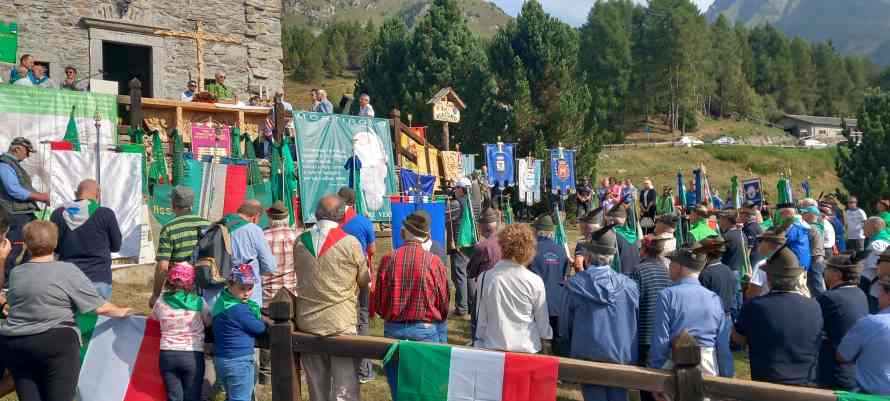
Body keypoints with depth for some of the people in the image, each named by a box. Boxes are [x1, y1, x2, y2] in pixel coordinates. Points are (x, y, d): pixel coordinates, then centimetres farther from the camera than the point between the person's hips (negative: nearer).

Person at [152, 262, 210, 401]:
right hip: (193, 356, -2)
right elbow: (210, 323, 4)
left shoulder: (161, 303, -3)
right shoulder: (199, 302, -9)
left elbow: (153, 317, 15)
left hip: (167, 355, 2)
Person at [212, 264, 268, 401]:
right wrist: (265, 322, 6)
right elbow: (259, 328, -13)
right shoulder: (237, 309, -23)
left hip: (222, 359, 10)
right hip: (239, 361, -10)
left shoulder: (224, 299, 5)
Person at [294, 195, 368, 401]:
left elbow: (299, 274, 12)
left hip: (307, 322, 4)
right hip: (340, 323, -4)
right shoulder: (350, 243, -11)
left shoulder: (300, 242, 1)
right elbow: (364, 281, 1)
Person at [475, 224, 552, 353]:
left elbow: (481, 318, 0)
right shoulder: (535, 281, -12)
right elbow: (542, 320, 0)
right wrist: (547, 335, 20)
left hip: (493, 346, 1)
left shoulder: (486, 277, -9)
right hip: (527, 347, -1)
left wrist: (479, 342, 13)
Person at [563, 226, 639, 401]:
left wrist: (572, 350, 17)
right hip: (623, 357, 2)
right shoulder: (630, 285, -4)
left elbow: (564, 325, 1)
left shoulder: (575, 285, -9)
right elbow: (637, 324, 6)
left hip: (589, 356, -2)